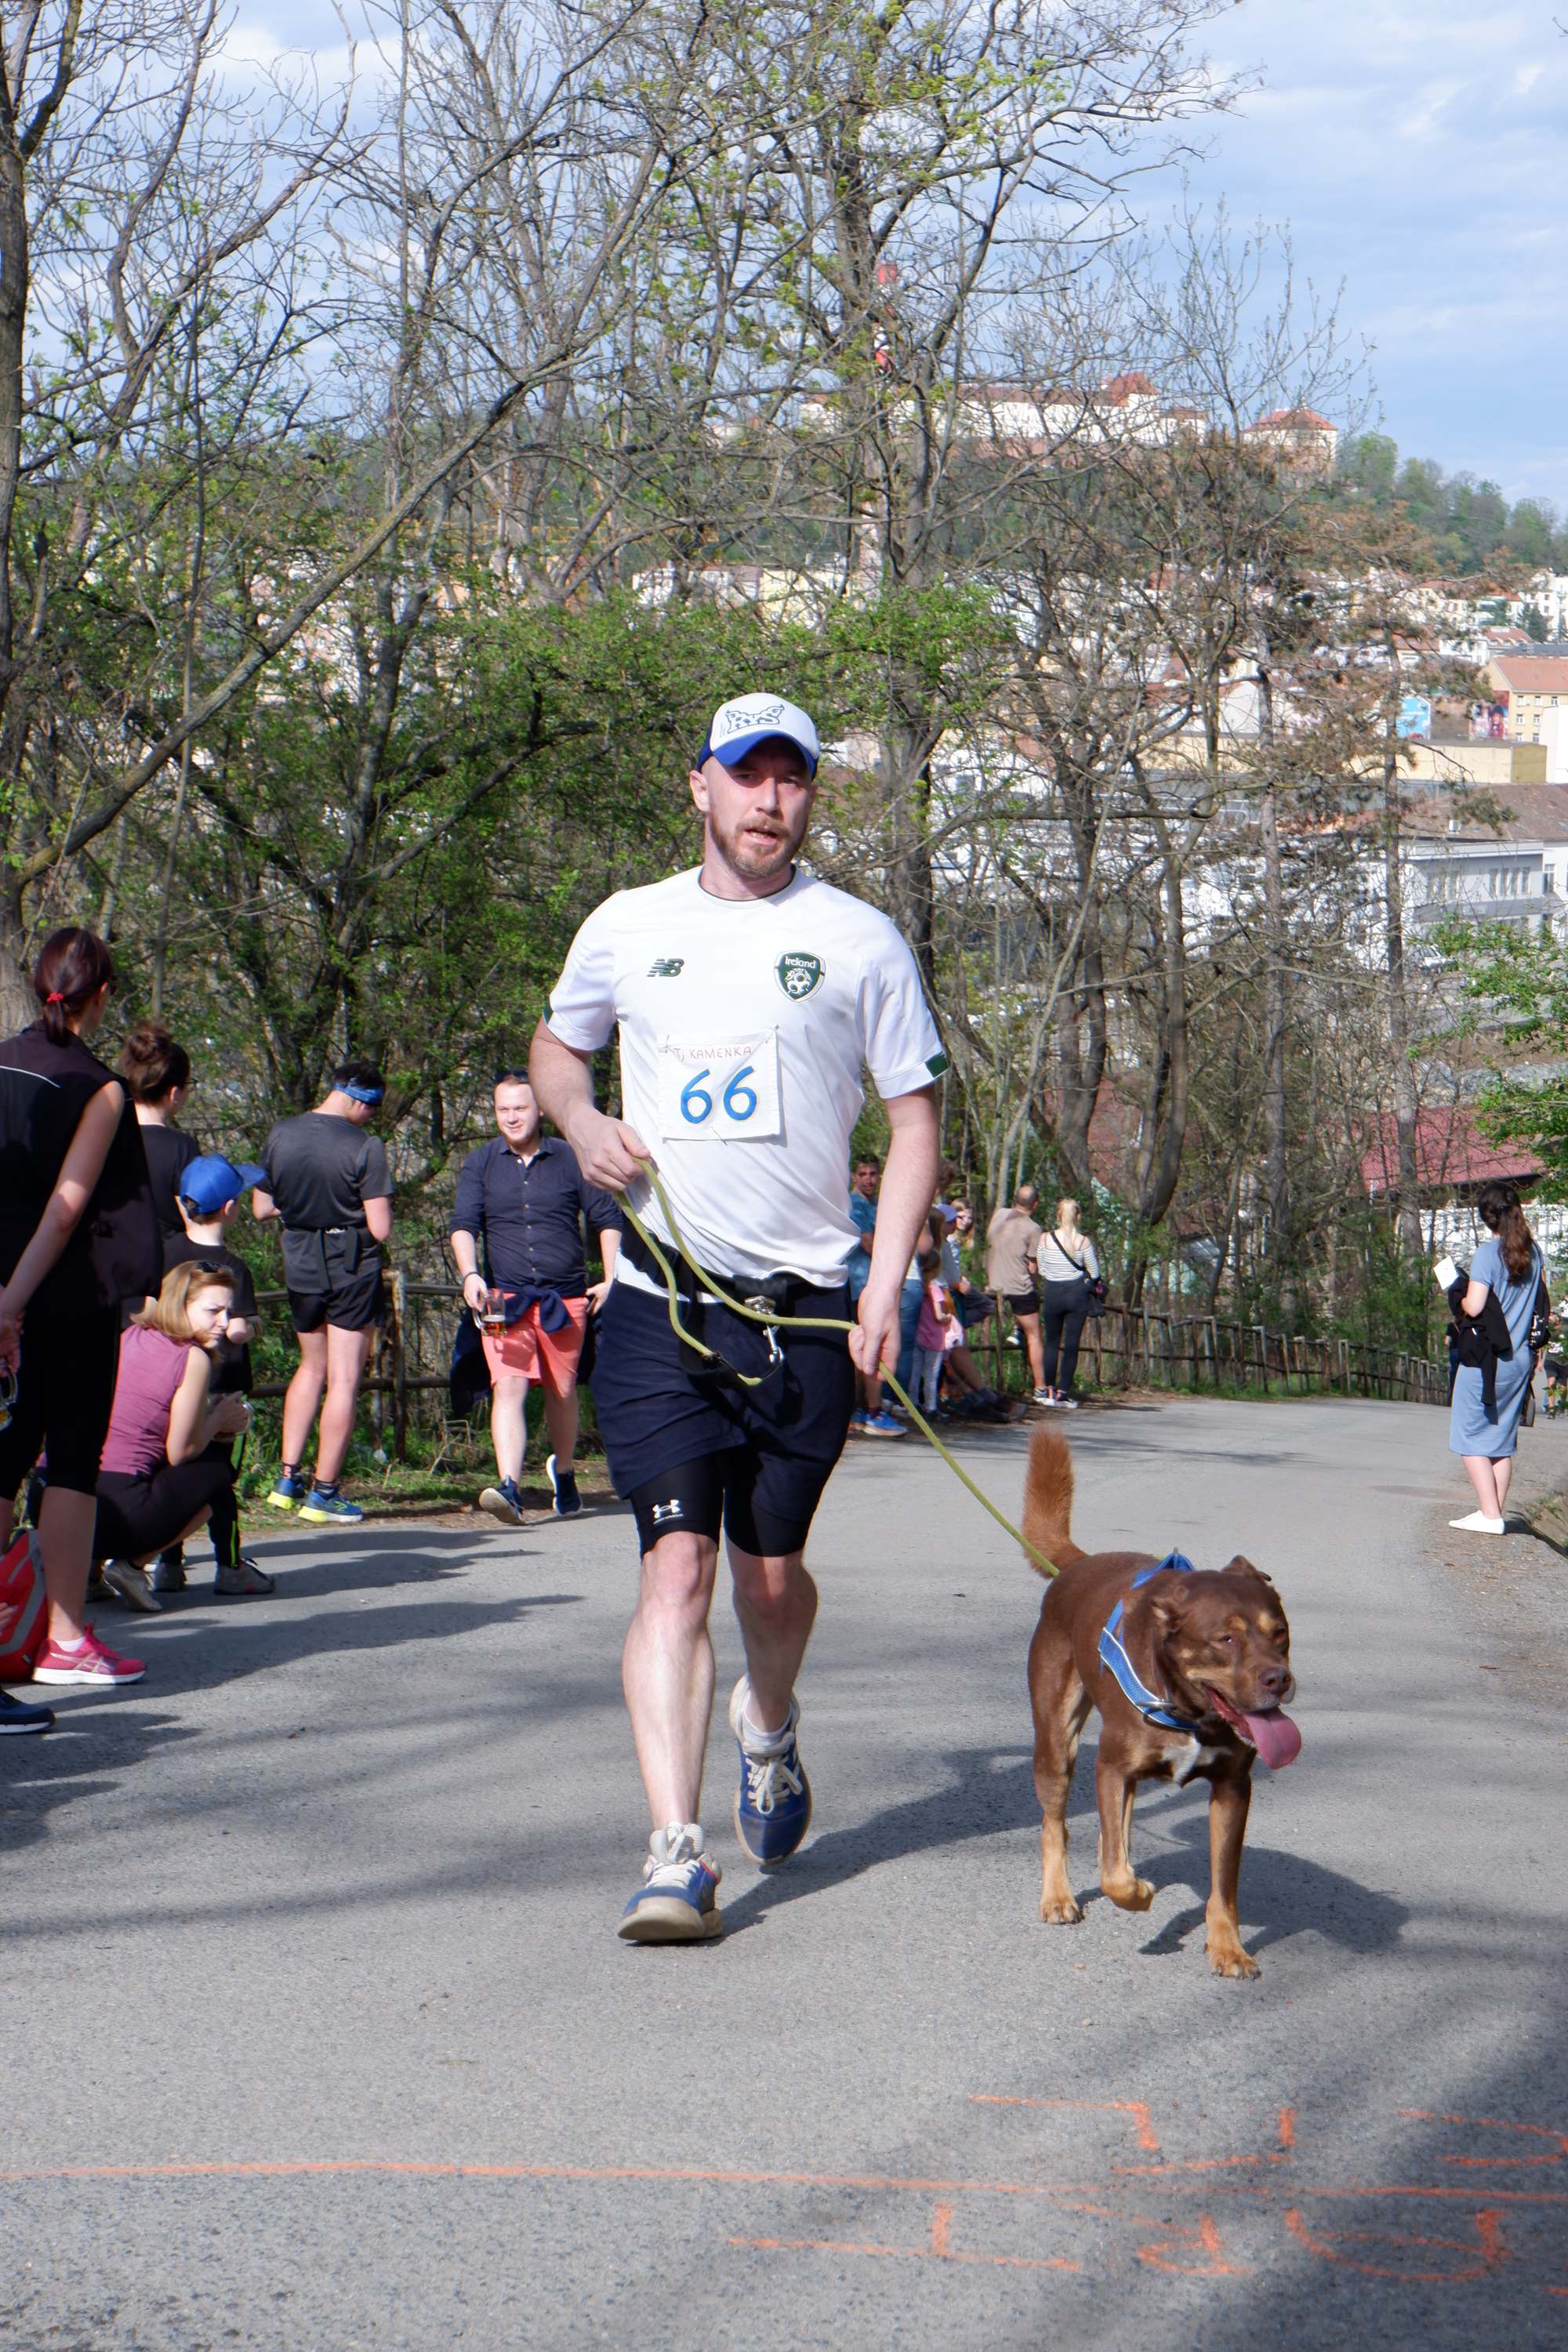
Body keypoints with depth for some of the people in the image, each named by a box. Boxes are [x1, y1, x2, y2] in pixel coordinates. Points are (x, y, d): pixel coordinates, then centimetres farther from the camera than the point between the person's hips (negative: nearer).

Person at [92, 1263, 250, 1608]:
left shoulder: (126, 1337, 17)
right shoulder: (192, 1358, -4)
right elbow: (181, 1451, -1)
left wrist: (218, 1424, 24)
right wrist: (217, 1419, 18)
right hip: (116, 1512, -7)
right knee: (217, 1468, 17)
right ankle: (131, 1566, 3)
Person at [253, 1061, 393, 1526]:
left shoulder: (280, 1137, -1)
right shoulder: (364, 1147, -17)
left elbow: (261, 1210, 7)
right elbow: (381, 1229, -17)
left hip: (300, 1265, 5)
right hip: (353, 1269, -5)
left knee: (312, 1367, 23)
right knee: (344, 1381, 3)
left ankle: (288, 1479, 19)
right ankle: (324, 1492, 5)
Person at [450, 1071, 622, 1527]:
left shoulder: (569, 1160, 5)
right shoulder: (481, 1164, 8)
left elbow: (607, 1219, 10)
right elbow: (464, 1224, 1)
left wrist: (611, 1278, 0)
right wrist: (470, 1275, -16)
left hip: (565, 1298, 1)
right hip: (504, 1298, -1)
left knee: (562, 1391, 11)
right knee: (508, 1387, -18)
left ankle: (564, 1472, 37)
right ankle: (508, 1488, -30)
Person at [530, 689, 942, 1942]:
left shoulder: (859, 940, 3)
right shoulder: (628, 928, 8)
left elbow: (915, 1119, 6)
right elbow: (557, 1043, 25)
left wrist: (886, 1285, -5)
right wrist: (580, 1119, 1)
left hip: (804, 1308, 0)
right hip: (660, 1305, 0)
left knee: (771, 1572, 10)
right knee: (678, 1565, -12)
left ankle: (772, 1725, 44)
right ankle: (678, 1854, -14)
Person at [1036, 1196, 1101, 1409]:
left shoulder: (1046, 1239, -4)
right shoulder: (1083, 1241, -7)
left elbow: (1041, 1270, 3)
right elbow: (1094, 1273, -3)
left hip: (1052, 1294, 1)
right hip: (1077, 1294, -1)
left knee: (1052, 1342, 14)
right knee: (1071, 1345, 4)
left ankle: (1049, 1391, 10)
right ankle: (1063, 1392, 3)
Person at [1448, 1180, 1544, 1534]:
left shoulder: (1487, 1254, -15)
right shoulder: (1533, 1252, 6)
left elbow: (1474, 1306, -22)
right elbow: (1541, 1303, 15)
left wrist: (1461, 1300, -2)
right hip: (1520, 1359, 7)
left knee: (1471, 1438, 1)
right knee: (1503, 1439, 14)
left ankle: (1489, 1515, -5)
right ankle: (1497, 1512, 14)